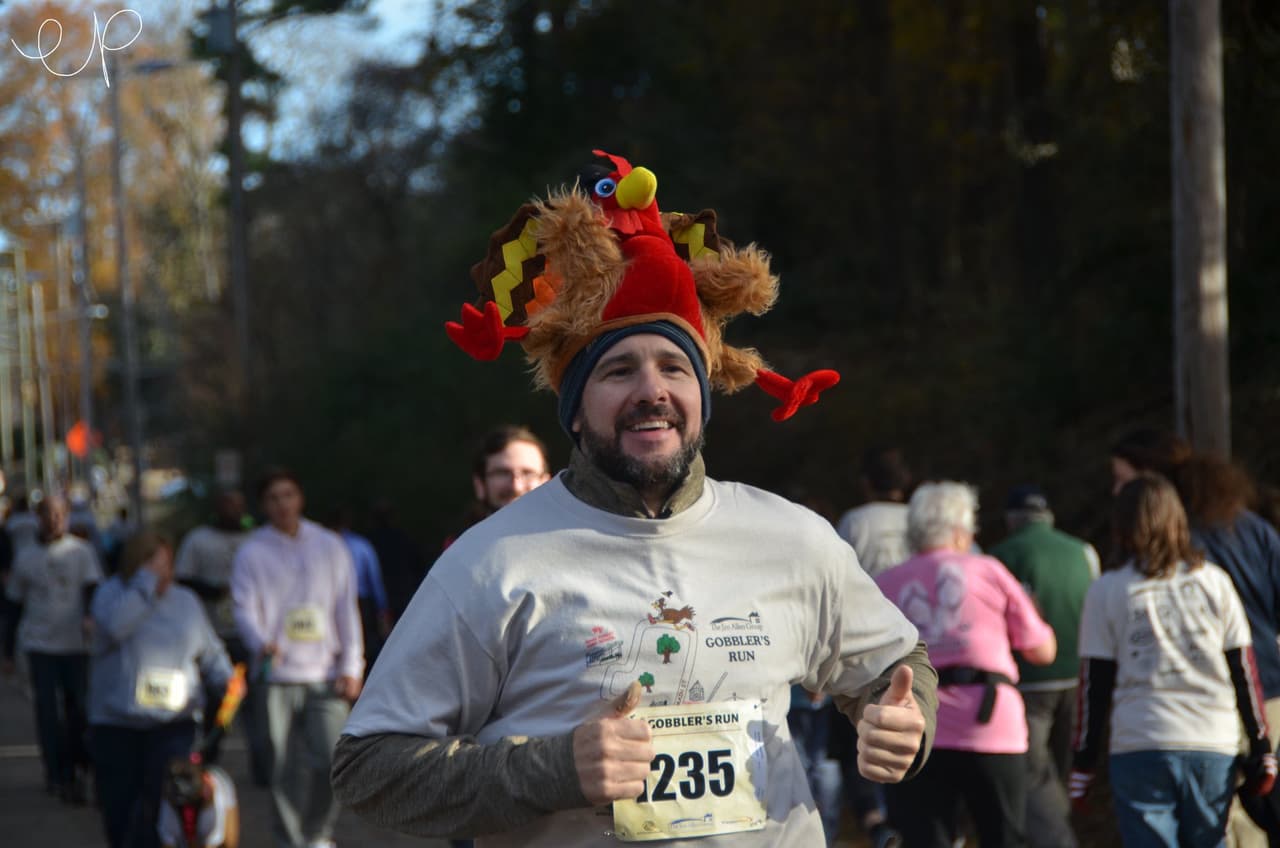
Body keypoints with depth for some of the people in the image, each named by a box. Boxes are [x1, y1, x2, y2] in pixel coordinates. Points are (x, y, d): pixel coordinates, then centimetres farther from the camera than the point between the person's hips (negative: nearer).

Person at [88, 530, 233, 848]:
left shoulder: (186, 601, 12)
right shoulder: (111, 593, 2)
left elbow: (210, 653, 20)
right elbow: (115, 625, -22)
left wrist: (227, 684, 1)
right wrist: (147, 582, -22)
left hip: (173, 724, 1)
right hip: (116, 725, -1)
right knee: (119, 807, 2)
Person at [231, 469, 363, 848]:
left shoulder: (329, 546, 9)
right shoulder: (252, 553, 2)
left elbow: (346, 609, 10)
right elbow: (246, 608, -7)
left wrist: (351, 667, 2)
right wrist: (261, 643, -29)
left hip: (324, 674, 1)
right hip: (276, 677, -1)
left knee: (331, 758, -9)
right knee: (284, 769, 1)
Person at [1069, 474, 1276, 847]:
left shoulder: (1106, 592, 0)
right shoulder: (1214, 582, 6)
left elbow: (1095, 686, 0)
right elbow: (1244, 671, 7)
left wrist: (1083, 764, 7)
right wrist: (1262, 752, 12)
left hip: (1139, 749, -2)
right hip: (1213, 747, 2)